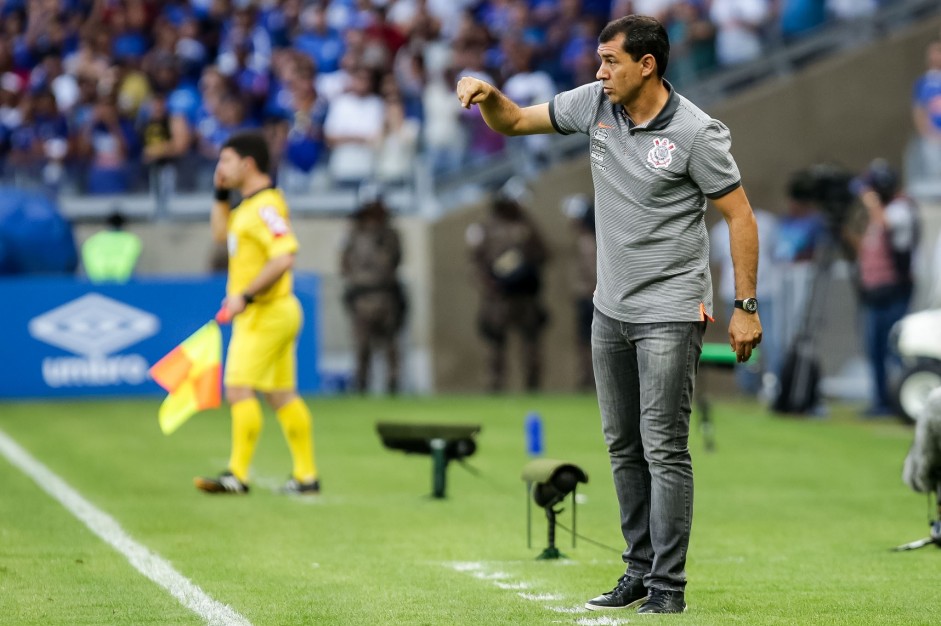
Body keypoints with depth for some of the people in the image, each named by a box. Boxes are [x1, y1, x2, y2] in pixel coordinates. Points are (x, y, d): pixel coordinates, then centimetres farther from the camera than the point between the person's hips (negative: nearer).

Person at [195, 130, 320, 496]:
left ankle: (238, 475, -14)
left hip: (265, 313, -10)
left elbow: (283, 257, -26)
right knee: (281, 394, 11)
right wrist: (221, 194, 18)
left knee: (239, 388, -12)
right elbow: (221, 233, 31)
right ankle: (306, 475, 15)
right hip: (277, 314, 10)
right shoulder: (249, 205, 15)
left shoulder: (266, 206, -16)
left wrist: (245, 296, -25)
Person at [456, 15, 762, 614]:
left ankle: (668, 588, -3)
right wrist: (487, 94, -11)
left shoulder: (697, 132, -16)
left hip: (670, 311, -7)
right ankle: (640, 570, 21)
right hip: (611, 310, 7)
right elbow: (514, 121, 12)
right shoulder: (595, 103, 1)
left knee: (664, 449, -6)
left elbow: (740, 215, -11)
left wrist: (747, 306, -13)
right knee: (624, 446, 12)